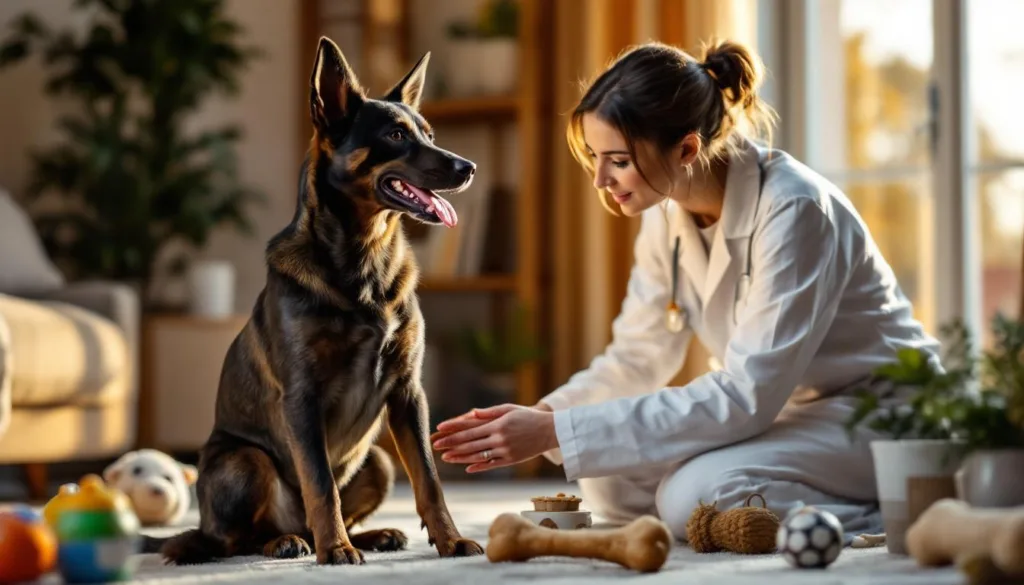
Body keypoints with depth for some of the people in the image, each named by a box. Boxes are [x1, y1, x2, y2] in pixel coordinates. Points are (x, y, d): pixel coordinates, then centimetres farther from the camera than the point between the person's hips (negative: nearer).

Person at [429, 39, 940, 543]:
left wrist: (556, 431, -33)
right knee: (611, 481, -13)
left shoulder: (792, 210, -27)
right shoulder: (666, 211, -4)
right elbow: (635, 358, 5)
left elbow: (745, 397, -31)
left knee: (696, 492, -29)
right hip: (780, 407, 8)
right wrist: (538, 418, -15)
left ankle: (877, 524, -8)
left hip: (877, 408, -8)